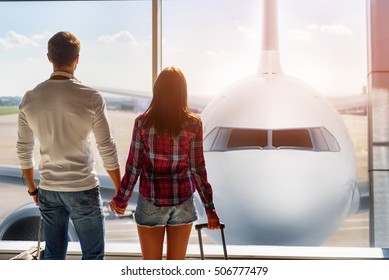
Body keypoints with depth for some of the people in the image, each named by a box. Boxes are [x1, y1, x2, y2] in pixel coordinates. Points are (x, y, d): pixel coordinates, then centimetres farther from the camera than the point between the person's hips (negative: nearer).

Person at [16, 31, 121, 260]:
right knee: (93, 255, 9)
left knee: (53, 256, 15)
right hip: (83, 190, -4)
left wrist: (33, 189, 20)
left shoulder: (29, 99, 0)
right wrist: (120, 191, 2)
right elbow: (107, 149, -9)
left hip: (48, 191, 4)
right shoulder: (91, 98, -12)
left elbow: (24, 151, 7)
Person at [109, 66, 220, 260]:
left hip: (150, 203, 0)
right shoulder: (193, 124, -7)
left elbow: (133, 167, -5)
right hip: (182, 202, 1)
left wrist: (121, 200, 9)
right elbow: (197, 169, -7)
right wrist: (209, 208, 0)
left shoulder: (143, 122, -7)